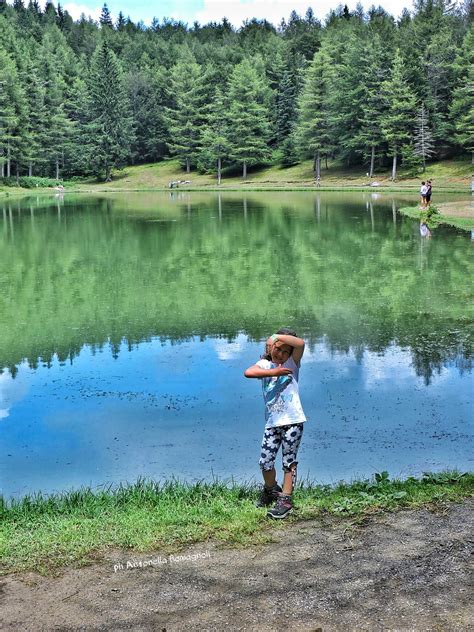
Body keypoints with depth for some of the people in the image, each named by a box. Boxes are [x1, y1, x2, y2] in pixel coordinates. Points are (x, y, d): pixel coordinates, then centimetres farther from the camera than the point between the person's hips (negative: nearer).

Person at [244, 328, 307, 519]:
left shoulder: (292, 363, 2)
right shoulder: (265, 364, 4)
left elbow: (300, 343, -19)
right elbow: (248, 372, -19)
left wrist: (277, 336, -12)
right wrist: (273, 372, -22)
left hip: (293, 420, -2)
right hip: (272, 422, 2)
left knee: (289, 462, 2)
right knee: (265, 462, 5)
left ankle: (285, 500, 11)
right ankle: (271, 490, 32)